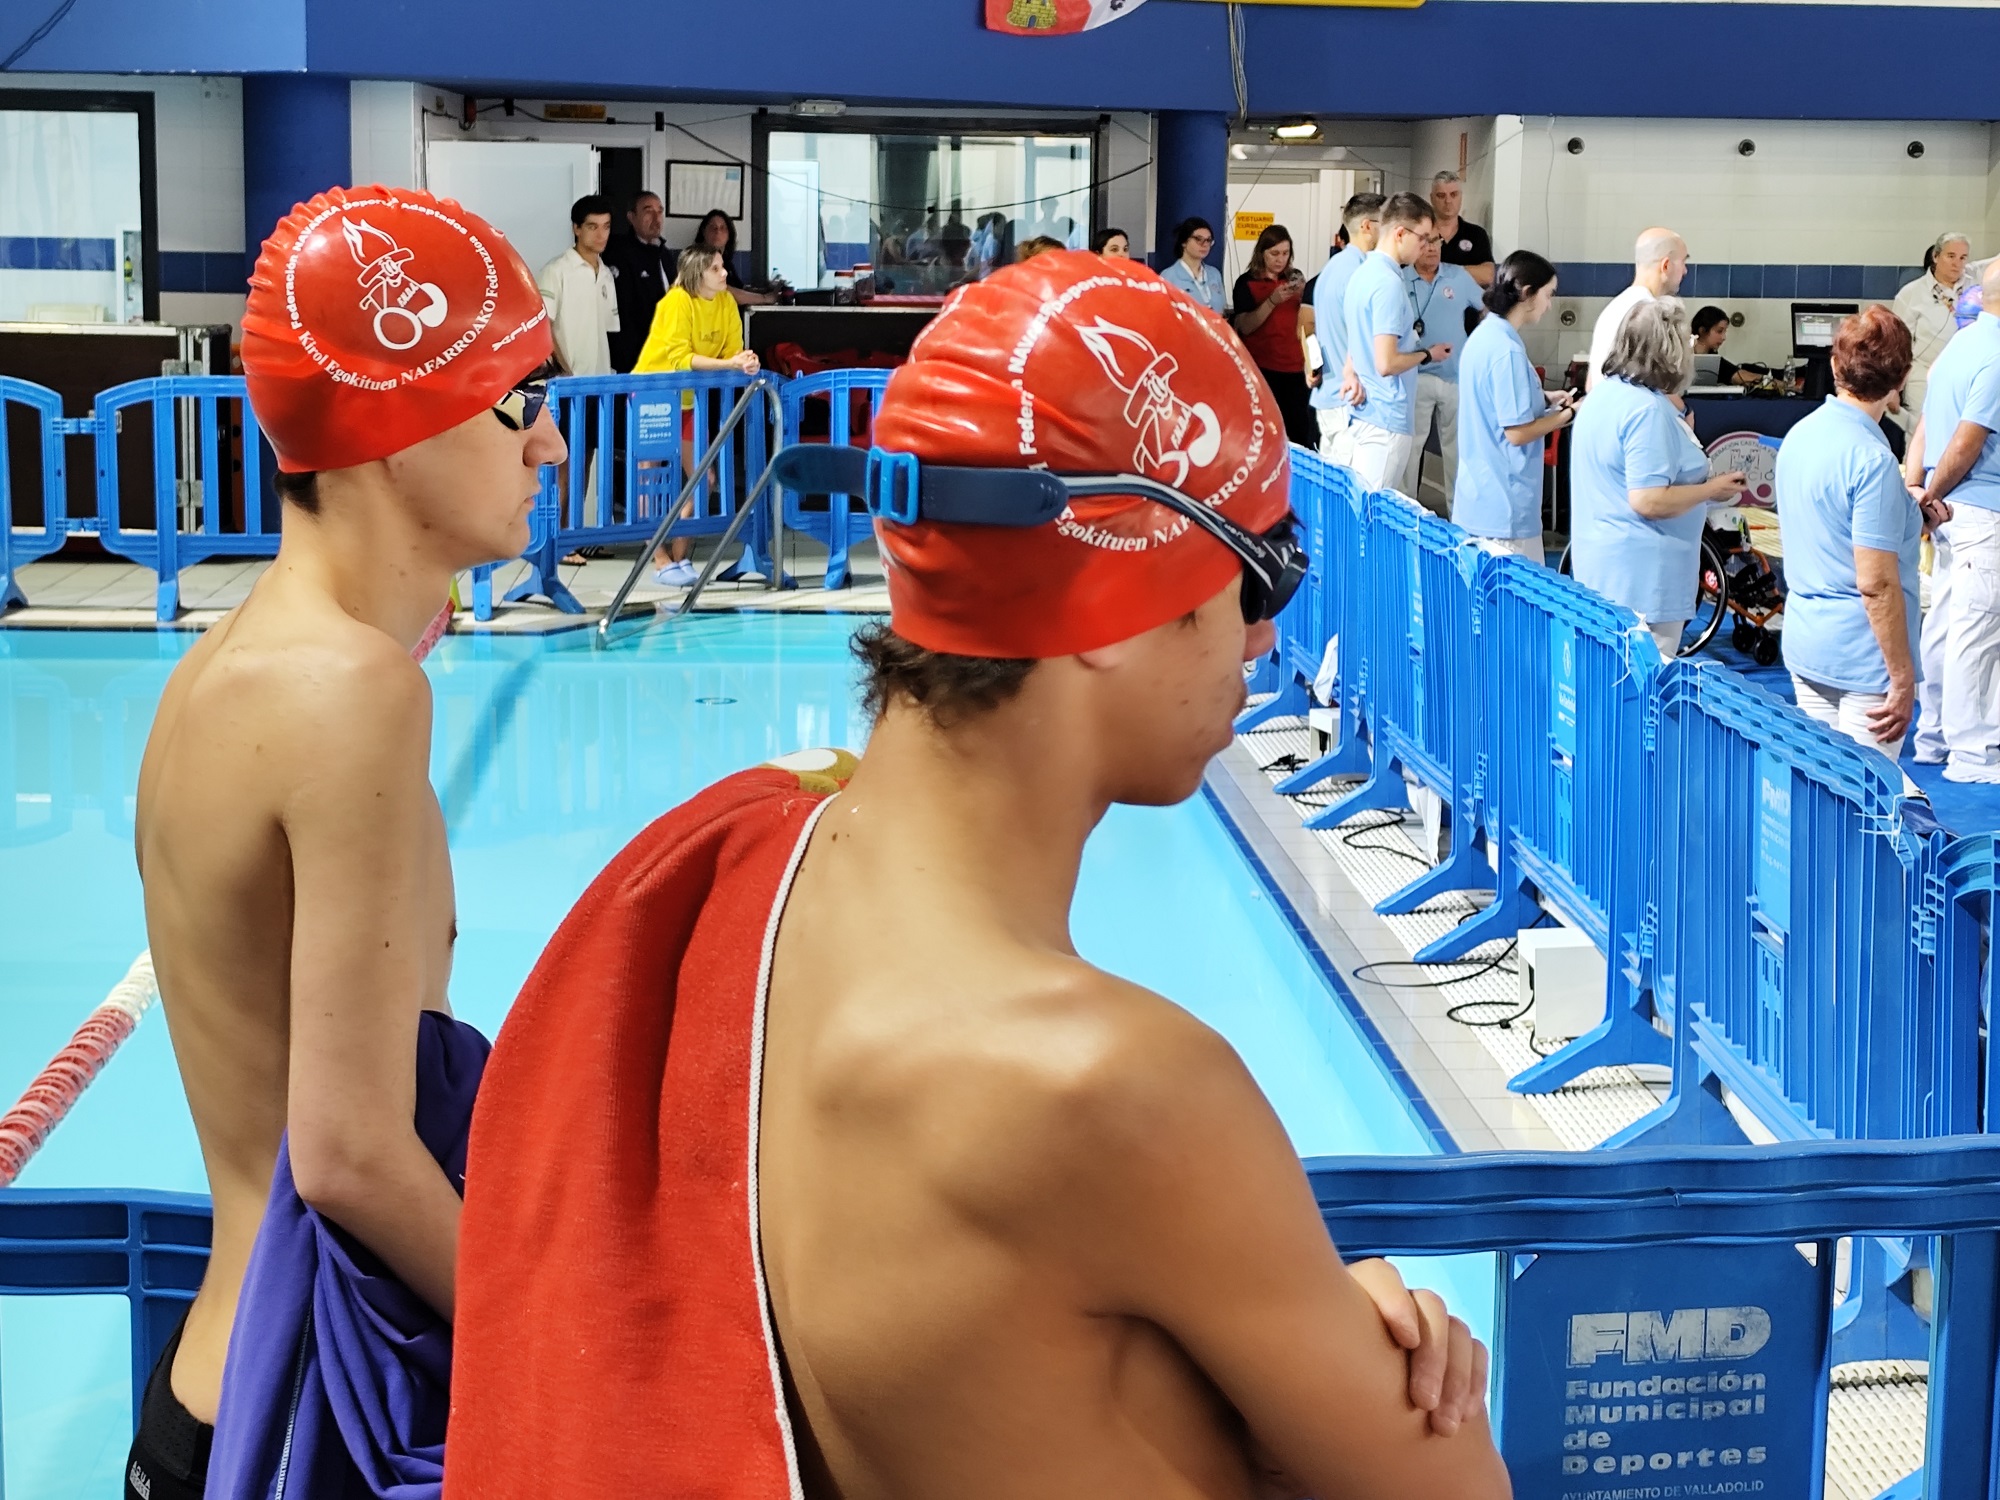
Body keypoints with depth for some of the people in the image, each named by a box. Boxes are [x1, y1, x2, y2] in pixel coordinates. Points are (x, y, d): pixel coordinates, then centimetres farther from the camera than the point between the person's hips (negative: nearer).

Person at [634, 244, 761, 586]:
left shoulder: (726, 302, -4)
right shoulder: (677, 302, -23)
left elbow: (733, 350, -5)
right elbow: (680, 358, -29)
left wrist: (746, 363, -28)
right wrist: (729, 364, -36)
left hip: (685, 399, 7)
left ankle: (679, 555, 13)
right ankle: (661, 561, -2)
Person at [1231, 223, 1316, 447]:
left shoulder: (1294, 277, 11)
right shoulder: (1247, 283, -1)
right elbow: (1245, 326, -10)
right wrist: (1272, 301, -22)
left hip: (1293, 366, 3)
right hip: (1261, 368, -3)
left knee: (1300, 430, -3)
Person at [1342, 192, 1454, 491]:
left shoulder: (1364, 273, 12)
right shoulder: (1389, 284, -18)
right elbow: (1386, 363, -22)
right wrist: (1428, 355, -6)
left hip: (1364, 411, 10)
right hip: (1387, 419, -10)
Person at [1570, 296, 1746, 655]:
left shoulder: (1605, 392, 10)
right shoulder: (1648, 410, -20)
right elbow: (1647, 502, -24)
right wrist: (1712, 490, -11)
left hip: (1601, 568, 10)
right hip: (1641, 579, -10)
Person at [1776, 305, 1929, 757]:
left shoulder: (1799, 435, 6)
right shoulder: (1872, 460, -19)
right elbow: (1876, 585, -21)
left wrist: (1909, 511, 24)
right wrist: (1903, 679, -16)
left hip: (1802, 646, 8)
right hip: (1861, 657, -8)